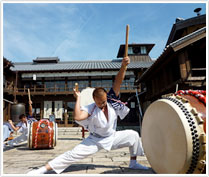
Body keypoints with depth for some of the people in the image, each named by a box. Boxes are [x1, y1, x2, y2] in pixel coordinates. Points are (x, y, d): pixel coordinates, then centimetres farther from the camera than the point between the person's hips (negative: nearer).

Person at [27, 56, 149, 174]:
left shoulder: (112, 101, -14)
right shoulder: (91, 109, -21)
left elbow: (118, 82, -26)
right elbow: (77, 117, -41)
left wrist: (124, 66, -38)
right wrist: (78, 98, -33)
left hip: (112, 138, 4)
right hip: (95, 140, -3)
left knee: (133, 135, -7)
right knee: (73, 154, -13)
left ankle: (133, 163, 12)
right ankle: (43, 169, -6)